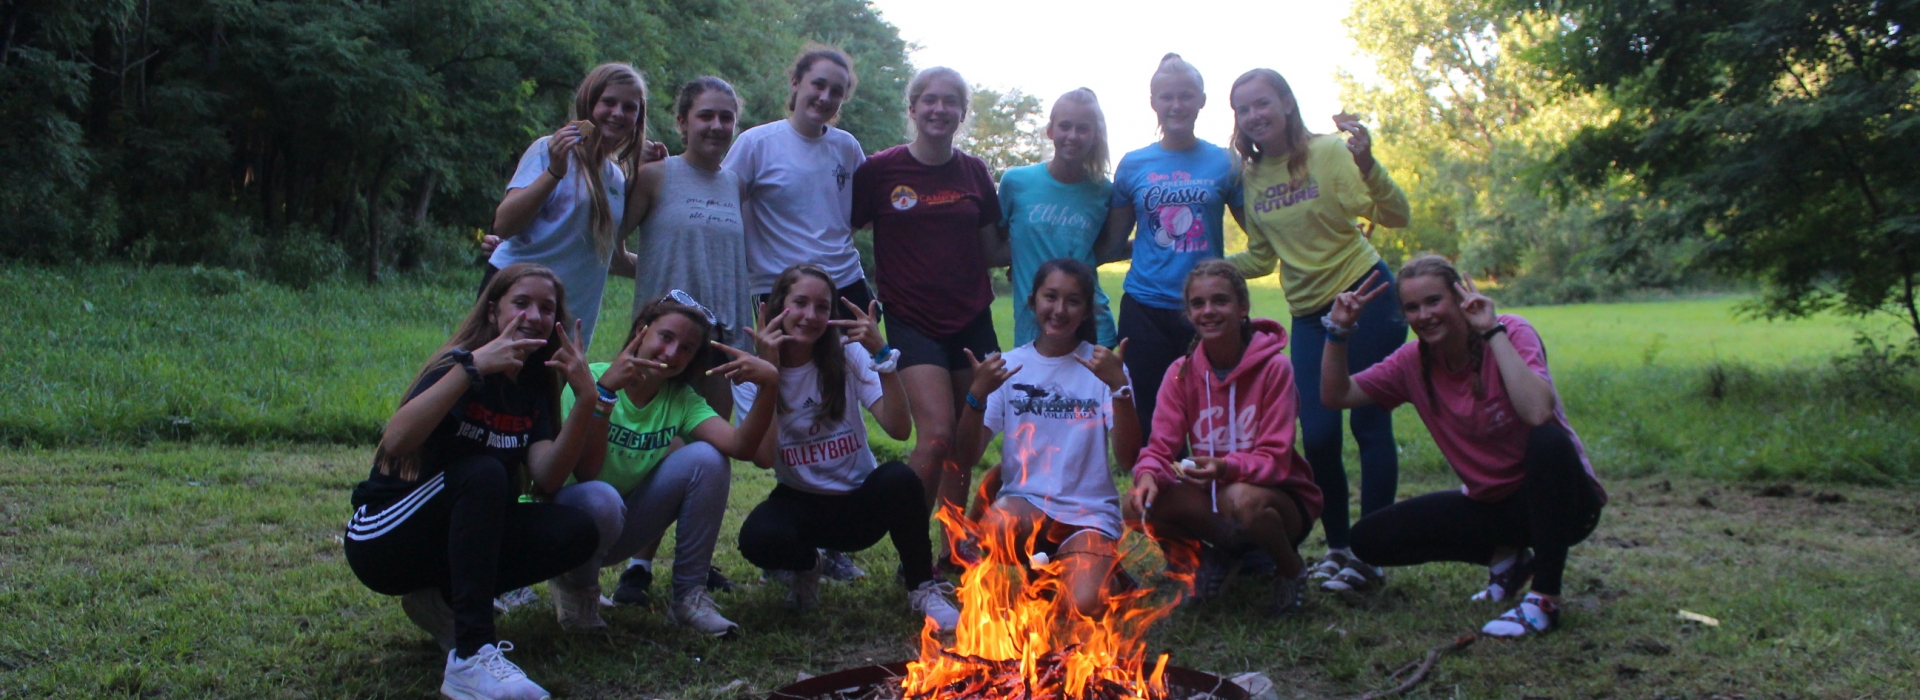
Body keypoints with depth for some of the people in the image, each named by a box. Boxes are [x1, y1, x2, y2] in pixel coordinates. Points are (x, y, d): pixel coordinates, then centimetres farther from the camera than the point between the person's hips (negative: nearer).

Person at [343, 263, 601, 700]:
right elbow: (396, 442, -32)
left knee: (576, 533, -17)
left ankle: (442, 602, 0)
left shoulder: (534, 389, 4)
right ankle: (471, 656, -38)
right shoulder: (459, 364, -13)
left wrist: (586, 399, -26)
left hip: (458, 539, 6)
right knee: (482, 472, -34)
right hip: (383, 537, -6)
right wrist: (471, 367, -38)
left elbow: (546, 469, -13)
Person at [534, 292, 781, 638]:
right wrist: (604, 391, -39)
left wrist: (769, 384, -36)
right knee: (601, 497, -39)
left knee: (707, 458, -16)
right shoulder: (591, 379, -17)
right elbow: (583, 473, -31)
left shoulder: (681, 398, -3)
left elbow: (741, 446, -21)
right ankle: (575, 587, -5)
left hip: (619, 527, 5)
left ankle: (689, 596, -6)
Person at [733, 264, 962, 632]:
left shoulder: (847, 356, -7)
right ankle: (807, 566, 4)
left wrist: (881, 352, -28)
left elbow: (899, 428, -21)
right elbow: (764, 458, -23)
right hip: (801, 503, 0)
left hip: (860, 504, 0)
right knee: (757, 538, -34)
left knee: (899, 477, -33)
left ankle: (922, 587, -8)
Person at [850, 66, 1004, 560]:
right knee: (937, 435, -17)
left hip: (972, 319, 4)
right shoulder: (879, 171, -2)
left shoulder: (974, 173, 8)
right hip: (913, 320, -4)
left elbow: (991, 249, 14)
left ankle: (953, 554, 19)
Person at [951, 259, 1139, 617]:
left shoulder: (1101, 365, 0)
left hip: (1090, 511, -1)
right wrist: (977, 394, -21)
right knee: (993, 528, -34)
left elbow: (1127, 457, -11)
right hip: (1024, 501, 1)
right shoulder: (1008, 366, 3)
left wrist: (1119, 386, -23)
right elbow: (967, 457, -5)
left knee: (1085, 607, -25)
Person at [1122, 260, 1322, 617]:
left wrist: (1225, 467, -39)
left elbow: (1275, 460, -19)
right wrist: (1148, 475, -33)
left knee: (1241, 499, -38)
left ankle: (1291, 570, -5)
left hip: (1279, 497, -3)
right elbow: (1160, 447, -9)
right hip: (1210, 498, 3)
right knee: (1143, 501, -25)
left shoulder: (1274, 368, -15)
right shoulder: (1181, 373, -4)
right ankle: (1204, 558, 7)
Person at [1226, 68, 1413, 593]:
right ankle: (1338, 548, 20)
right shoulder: (1251, 175, 4)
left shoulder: (1329, 151, -12)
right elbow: (1260, 257, 12)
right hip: (1309, 313, 5)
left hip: (1364, 296, -5)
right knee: (1317, 436, 3)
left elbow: (1395, 216, -19)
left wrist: (1366, 165, -34)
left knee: (1370, 425, -1)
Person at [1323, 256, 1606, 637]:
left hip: (1558, 497, -5)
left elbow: (1538, 413, -38)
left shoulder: (1512, 332, -19)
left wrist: (1492, 330, -34)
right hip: (1490, 503, 5)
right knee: (1368, 539, -8)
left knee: (1548, 440, -39)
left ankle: (1546, 598, -24)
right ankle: (1503, 556, 9)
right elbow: (1335, 395, -3)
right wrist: (1338, 331, -16)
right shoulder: (1414, 362, -4)